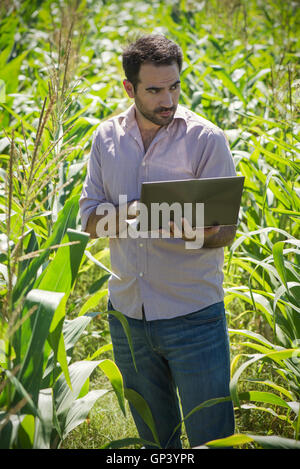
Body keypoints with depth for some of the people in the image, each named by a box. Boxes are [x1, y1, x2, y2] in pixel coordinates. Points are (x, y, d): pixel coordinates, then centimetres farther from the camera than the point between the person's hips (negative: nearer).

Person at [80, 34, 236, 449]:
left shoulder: (206, 139, -7)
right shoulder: (107, 137, 5)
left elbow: (226, 230, -7)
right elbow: (90, 218, 4)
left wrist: (196, 232, -30)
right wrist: (129, 214, -17)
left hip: (193, 316, -3)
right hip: (128, 314, 4)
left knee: (211, 438, 0)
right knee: (153, 437, 17)